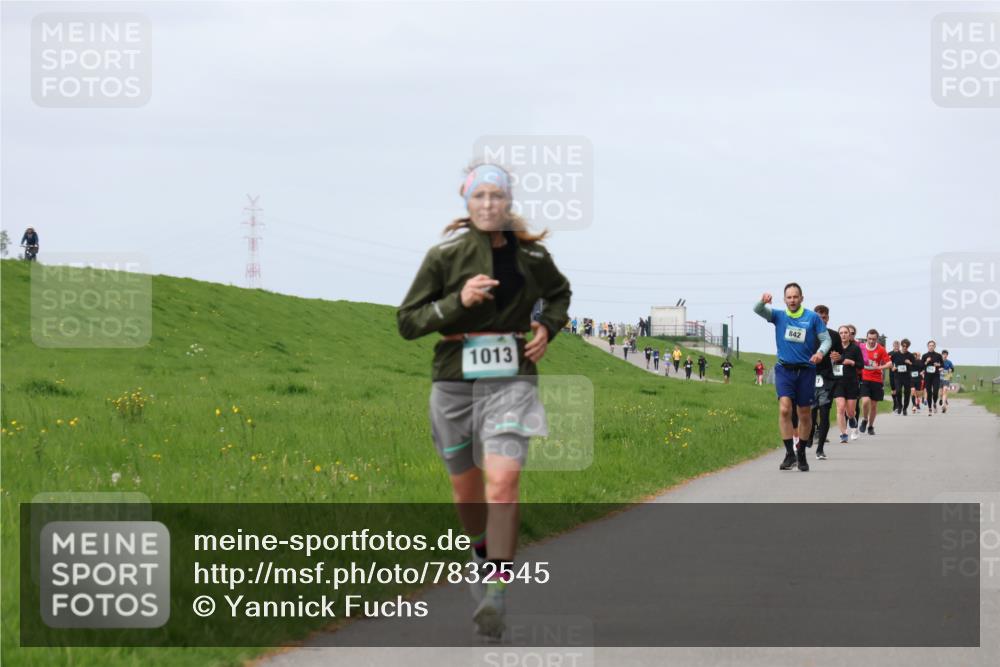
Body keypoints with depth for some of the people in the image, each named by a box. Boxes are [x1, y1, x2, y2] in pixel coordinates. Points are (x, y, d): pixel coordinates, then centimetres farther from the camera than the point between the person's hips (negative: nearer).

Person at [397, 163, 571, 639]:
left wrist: (548, 328, 6)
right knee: (466, 489, 12)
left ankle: (494, 593, -25)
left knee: (504, 479, -21)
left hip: (511, 380, -1)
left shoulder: (532, 256, 3)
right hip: (454, 381, 1)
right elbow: (407, 322, -4)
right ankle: (484, 552, 43)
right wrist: (458, 302, -18)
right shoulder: (445, 255, -3)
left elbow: (559, 293, 26)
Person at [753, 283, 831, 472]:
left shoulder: (813, 318, 2)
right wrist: (763, 301, -32)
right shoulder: (778, 316, 5)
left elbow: (826, 339, 4)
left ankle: (801, 454, 24)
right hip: (784, 369, 0)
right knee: (784, 408, -18)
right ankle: (789, 453, -16)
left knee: (805, 414, 7)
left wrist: (821, 352, -18)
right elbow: (758, 310, -9)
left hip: (806, 370, 0)